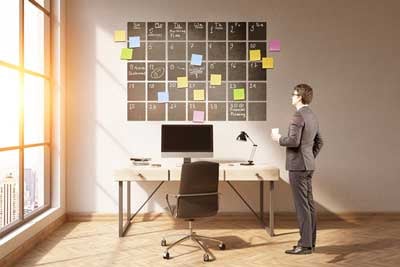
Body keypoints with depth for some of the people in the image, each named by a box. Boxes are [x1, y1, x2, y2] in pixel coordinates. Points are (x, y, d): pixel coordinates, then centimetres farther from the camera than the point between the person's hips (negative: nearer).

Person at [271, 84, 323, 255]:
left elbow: (294, 141, -23)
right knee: (309, 203, 13)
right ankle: (310, 241, 21)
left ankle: (305, 245, 1)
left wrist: (279, 139, -6)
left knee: (301, 205, -5)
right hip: (308, 166, 10)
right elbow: (319, 142, 20)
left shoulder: (298, 116, -15)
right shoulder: (312, 116, 14)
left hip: (297, 166, -10)